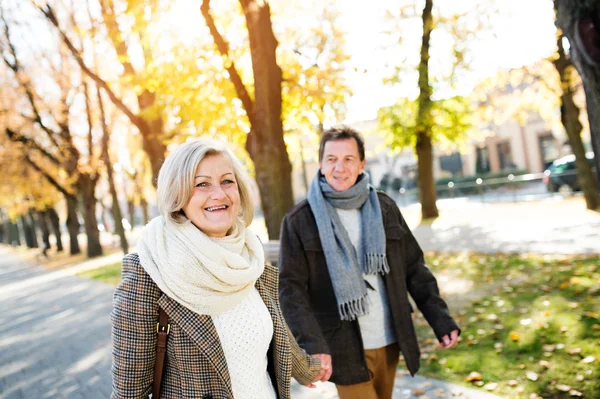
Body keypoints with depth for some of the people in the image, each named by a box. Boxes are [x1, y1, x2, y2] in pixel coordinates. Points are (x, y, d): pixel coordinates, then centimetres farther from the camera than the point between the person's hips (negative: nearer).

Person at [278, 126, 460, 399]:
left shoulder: (385, 208, 3)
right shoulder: (299, 221, -8)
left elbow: (414, 269, 7)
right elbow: (290, 288, -12)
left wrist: (441, 322, 2)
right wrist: (312, 345, -23)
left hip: (390, 344, 4)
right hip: (345, 351, -4)